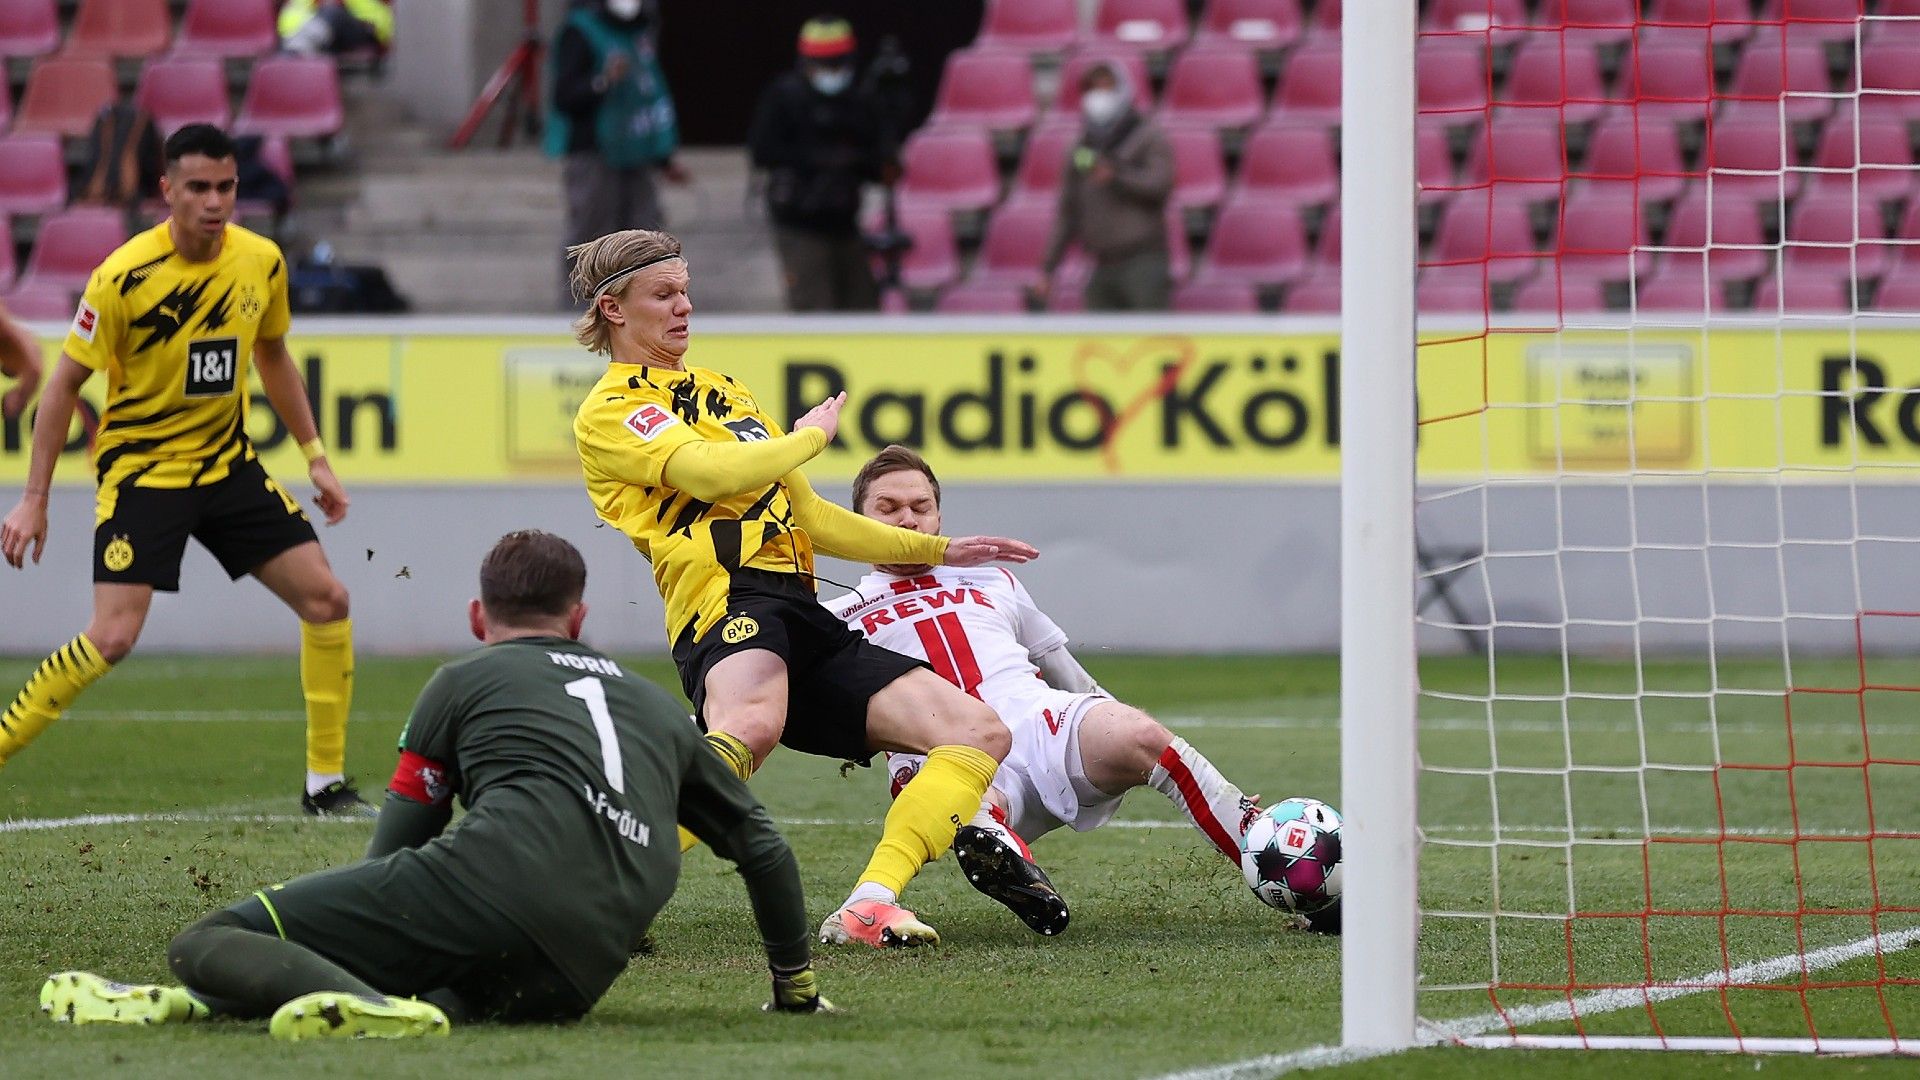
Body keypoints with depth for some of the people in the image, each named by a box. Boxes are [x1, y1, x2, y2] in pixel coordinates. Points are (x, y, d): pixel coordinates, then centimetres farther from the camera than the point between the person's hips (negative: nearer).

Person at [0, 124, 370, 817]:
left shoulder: (262, 262, -3)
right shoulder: (124, 277, -18)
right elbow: (65, 382, -10)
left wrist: (315, 457, 14)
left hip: (228, 463, 5)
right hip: (141, 467, -5)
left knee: (326, 599, -2)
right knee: (113, 637, -19)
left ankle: (326, 784, 9)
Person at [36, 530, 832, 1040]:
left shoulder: (465, 681, 24)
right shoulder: (659, 709, 35)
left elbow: (396, 845, 23)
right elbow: (763, 847, 38)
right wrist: (796, 985, 50)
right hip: (579, 974, 4)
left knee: (205, 945, -5)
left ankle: (373, 1005, -36)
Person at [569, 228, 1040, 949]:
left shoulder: (724, 392, 31)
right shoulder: (612, 410, 4)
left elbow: (810, 520, 38)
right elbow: (713, 472, -14)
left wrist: (937, 551, 39)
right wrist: (813, 435, 5)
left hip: (802, 620, 9)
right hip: (728, 601, -9)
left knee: (979, 733, -5)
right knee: (751, 727, -43)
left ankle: (866, 910, -21)